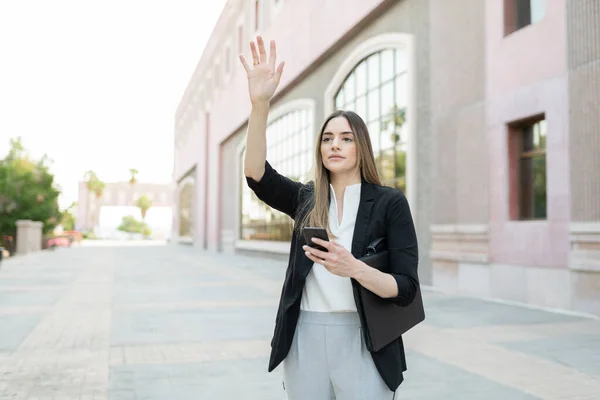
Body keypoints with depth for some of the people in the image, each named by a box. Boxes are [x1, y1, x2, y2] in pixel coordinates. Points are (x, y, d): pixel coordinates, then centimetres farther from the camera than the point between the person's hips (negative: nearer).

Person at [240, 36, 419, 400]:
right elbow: (256, 173, -12)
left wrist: (353, 267, -25)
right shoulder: (305, 199, 6)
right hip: (305, 340, 3)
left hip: (361, 342, -3)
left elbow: (407, 289, -8)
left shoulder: (390, 202, -3)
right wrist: (260, 103, -24)